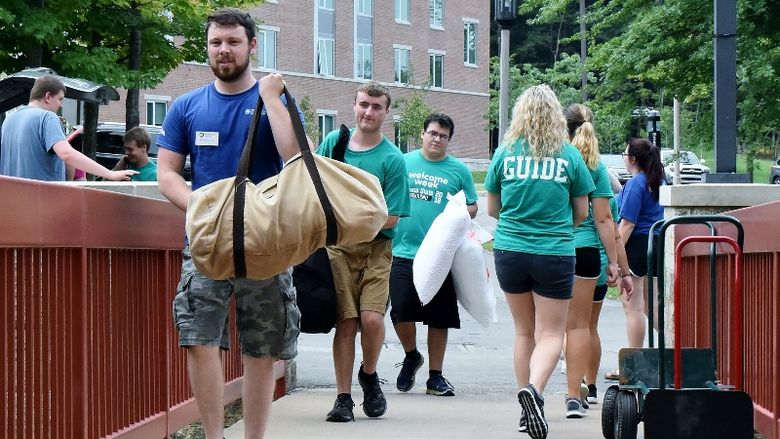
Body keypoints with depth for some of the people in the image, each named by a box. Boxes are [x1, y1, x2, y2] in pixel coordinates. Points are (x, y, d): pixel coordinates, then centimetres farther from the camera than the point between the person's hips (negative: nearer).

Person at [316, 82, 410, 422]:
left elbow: (390, 218, -6)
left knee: (372, 318, -15)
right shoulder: (333, 142, 6)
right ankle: (343, 398, 7)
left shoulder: (392, 159, -4)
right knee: (346, 321, -2)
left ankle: (369, 376, 14)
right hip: (337, 245, 2)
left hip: (375, 247, -2)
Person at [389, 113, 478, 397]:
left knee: (439, 319, 4)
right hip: (404, 253, 0)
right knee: (401, 312, -8)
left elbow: (473, 207, 13)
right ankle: (411, 357, 21)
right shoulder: (403, 162, 7)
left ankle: (435, 376, 15)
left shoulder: (459, 170, 7)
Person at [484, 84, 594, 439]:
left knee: (524, 331, 16)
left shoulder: (505, 153, -1)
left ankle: (527, 410, 21)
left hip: (510, 251, 2)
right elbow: (581, 213, 5)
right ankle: (534, 388, -25)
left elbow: (492, 208, 9)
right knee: (550, 333, 2)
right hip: (554, 254, -2)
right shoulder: (569, 156, -4)